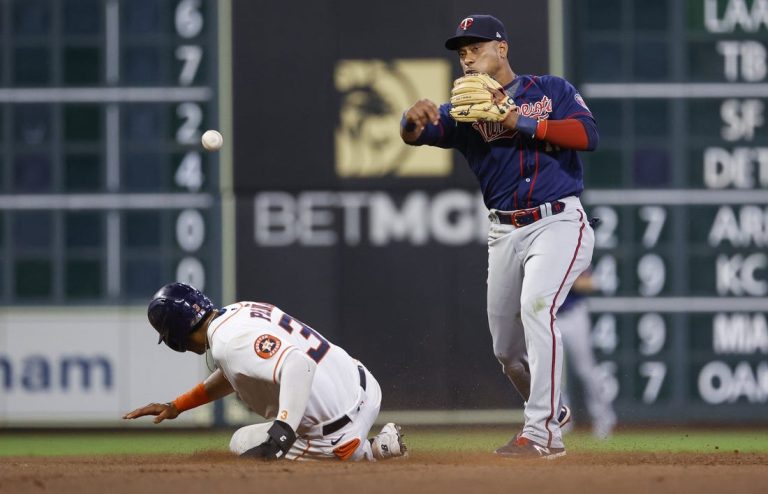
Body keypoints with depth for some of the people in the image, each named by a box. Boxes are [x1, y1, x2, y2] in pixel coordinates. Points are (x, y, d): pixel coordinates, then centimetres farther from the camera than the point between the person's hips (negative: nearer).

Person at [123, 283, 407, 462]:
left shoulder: (228, 341, -22)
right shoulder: (238, 310, 8)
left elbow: (297, 363, -38)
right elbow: (234, 374, 28)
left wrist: (281, 432, -46)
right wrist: (175, 406, 25)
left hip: (339, 433, -10)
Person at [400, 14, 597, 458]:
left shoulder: (552, 90, 3)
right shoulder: (466, 109, 8)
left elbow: (588, 134, -13)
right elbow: (416, 133, -9)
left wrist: (519, 122, -19)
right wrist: (414, 118, -33)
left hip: (559, 224, -5)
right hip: (505, 233, 5)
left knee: (535, 306, -28)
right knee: (507, 349, 10)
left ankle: (543, 433, -27)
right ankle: (551, 410, 39)